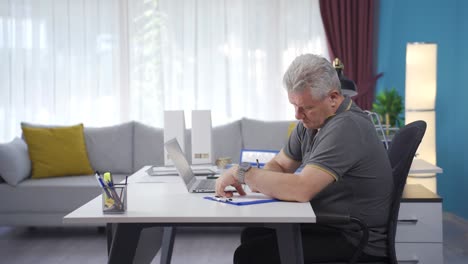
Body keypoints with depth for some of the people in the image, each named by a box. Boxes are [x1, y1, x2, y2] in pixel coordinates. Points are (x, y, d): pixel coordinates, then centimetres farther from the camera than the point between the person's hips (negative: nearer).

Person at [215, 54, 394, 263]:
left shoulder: (345, 127, -25)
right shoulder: (312, 119, 4)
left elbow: (302, 189, -33)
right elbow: (279, 165, 12)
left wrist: (243, 172, -22)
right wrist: (261, 180, -11)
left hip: (356, 244, -9)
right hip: (327, 225, 9)